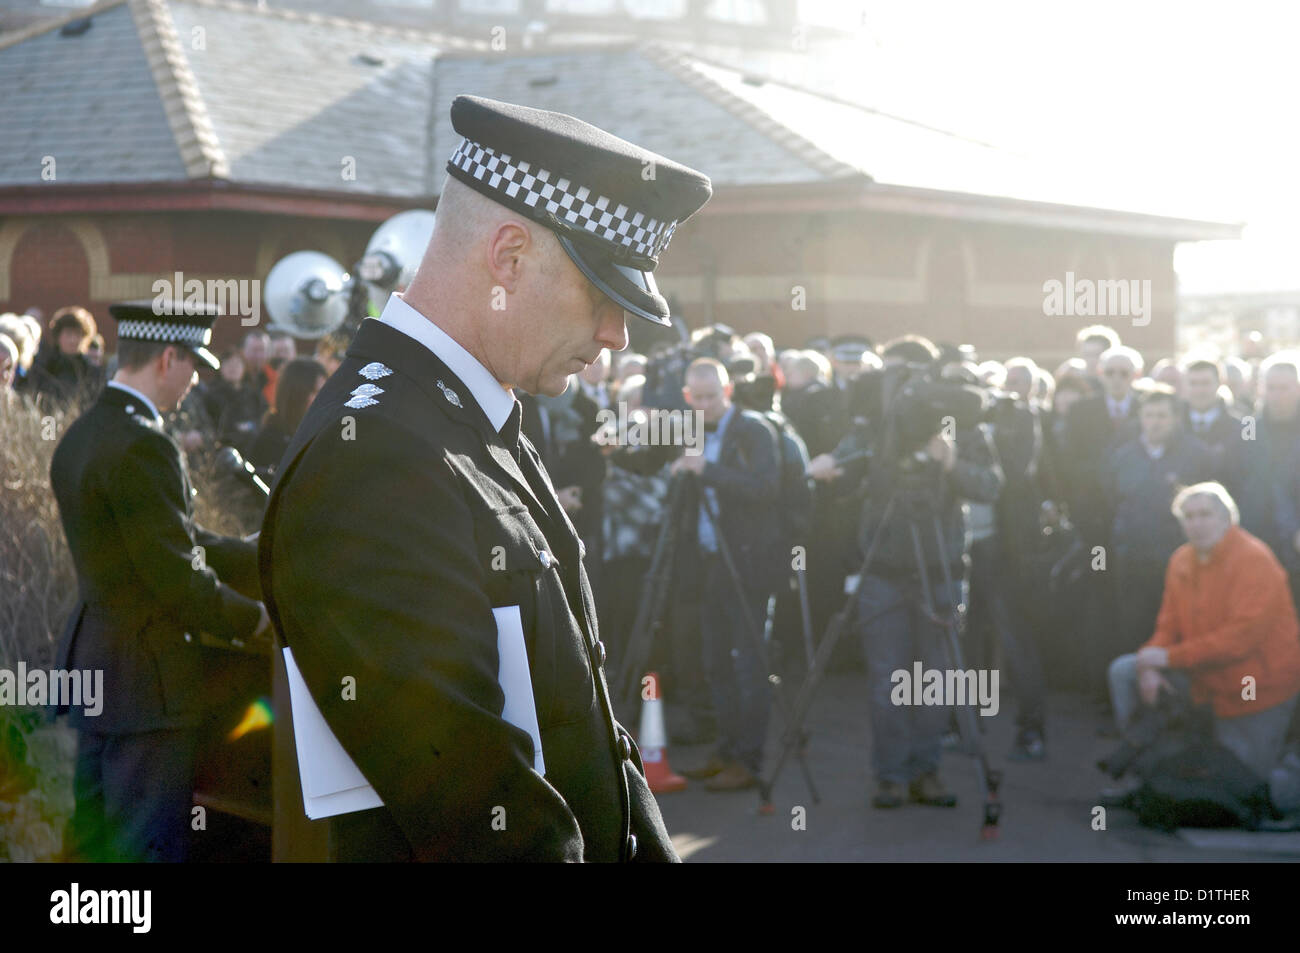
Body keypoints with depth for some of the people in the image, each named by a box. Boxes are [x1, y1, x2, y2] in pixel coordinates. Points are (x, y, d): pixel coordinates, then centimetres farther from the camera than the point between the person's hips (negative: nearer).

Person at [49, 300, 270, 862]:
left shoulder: (81, 435, 10)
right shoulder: (141, 446, -21)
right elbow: (179, 580, -20)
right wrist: (255, 619, -4)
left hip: (89, 661, 10)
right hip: (145, 676, -10)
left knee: (94, 836, 17)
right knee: (152, 842, -2)